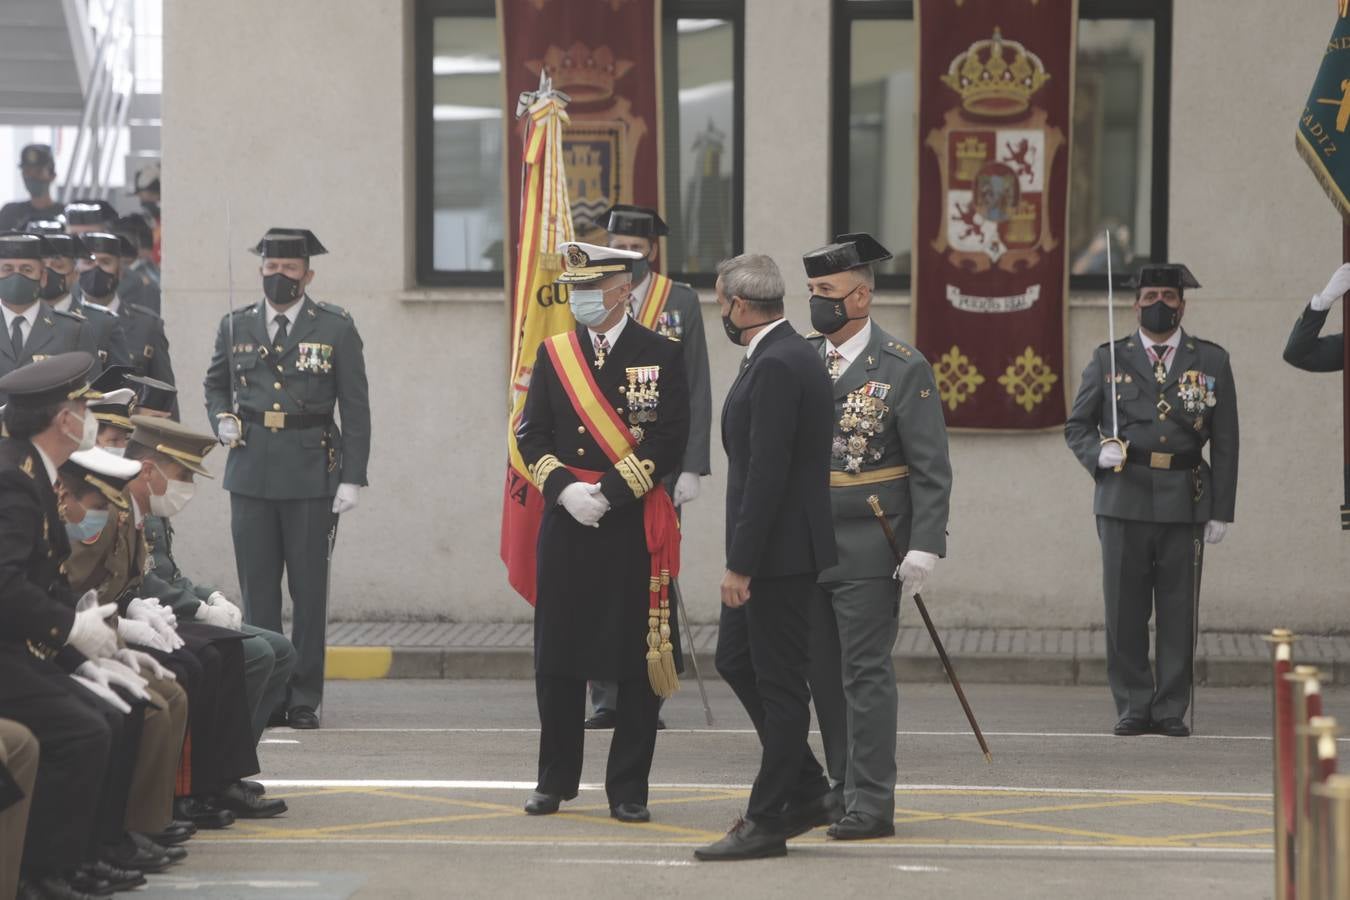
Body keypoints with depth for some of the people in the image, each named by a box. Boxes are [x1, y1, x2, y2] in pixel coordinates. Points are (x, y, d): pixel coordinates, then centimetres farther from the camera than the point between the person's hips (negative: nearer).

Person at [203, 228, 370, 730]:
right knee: (257, 589, 3)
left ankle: (305, 700, 6)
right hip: (251, 475, 3)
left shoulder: (336, 329, 1)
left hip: (311, 476, -3)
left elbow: (355, 408, 0)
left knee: (309, 592, 0)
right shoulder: (236, 327, 10)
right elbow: (215, 384, 25)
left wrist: (352, 478, -7)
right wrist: (221, 420, 3)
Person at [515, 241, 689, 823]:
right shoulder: (553, 355, 10)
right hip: (565, 524, 3)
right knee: (557, 658, 6)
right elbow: (531, 436, 7)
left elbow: (669, 442, -6)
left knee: (636, 659, -1)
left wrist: (609, 493, -13)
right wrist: (565, 489, -10)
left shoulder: (660, 356, 0)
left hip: (633, 528, -3)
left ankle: (628, 790, 6)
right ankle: (556, 780, 18)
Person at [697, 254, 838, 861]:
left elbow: (767, 473, -23)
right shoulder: (793, 355, 14)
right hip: (773, 552, 11)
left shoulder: (776, 367, -19)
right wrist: (743, 557, 21)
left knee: (779, 684, -3)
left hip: (781, 554, -11)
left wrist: (741, 564, -21)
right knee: (735, 660, 16)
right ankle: (808, 792, 21)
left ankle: (766, 822, 4)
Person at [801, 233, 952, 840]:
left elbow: (932, 469, -7)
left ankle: (871, 806, -2)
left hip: (866, 552, -5)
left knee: (864, 674, -5)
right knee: (823, 675, 10)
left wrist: (925, 546, -15)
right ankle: (843, 789, 20)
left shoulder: (903, 369, -5)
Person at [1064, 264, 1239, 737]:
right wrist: (1098, 453, -10)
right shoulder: (1109, 360, 8)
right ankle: (1133, 705, 10)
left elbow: (1225, 443, 7)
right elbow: (1076, 425, 12)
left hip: (1185, 502, 0)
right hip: (1123, 499, 0)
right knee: (1124, 609, 0)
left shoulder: (1211, 362, 8)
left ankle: (1171, 709, 8)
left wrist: (1222, 511, 1)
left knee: (1178, 610, 1)